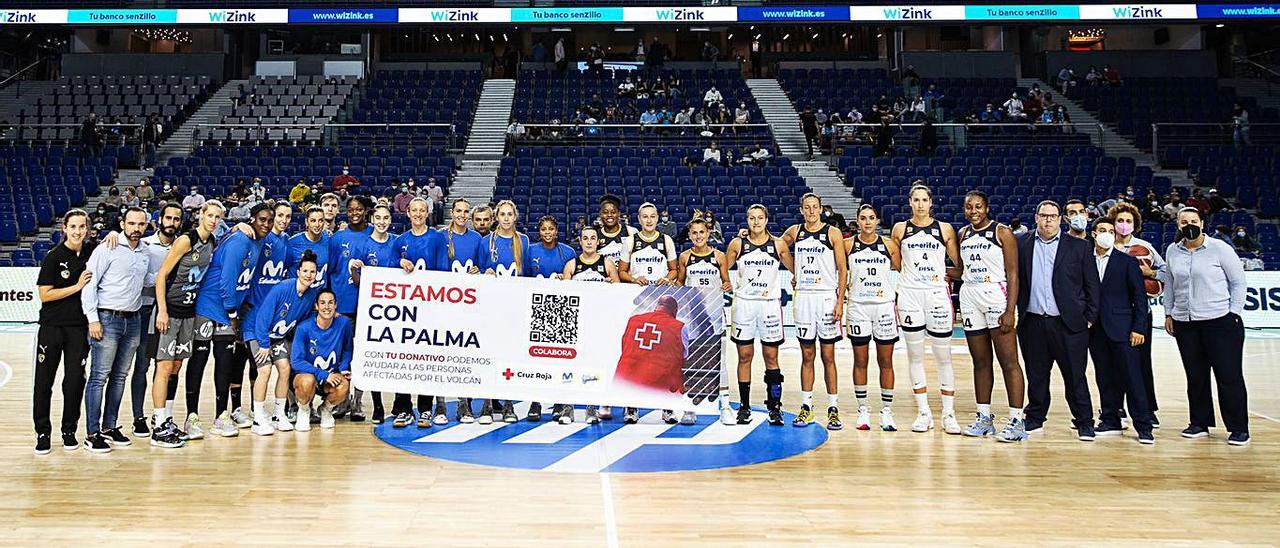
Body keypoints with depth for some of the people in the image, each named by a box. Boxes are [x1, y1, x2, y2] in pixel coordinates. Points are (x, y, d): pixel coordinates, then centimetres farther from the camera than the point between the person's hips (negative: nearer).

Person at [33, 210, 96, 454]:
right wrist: (77, 287, -13)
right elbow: (44, 295, -7)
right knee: (44, 381, 4)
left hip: (80, 326, 2)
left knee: (75, 381, 4)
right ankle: (43, 433, 15)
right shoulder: (54, 257, -6)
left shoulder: (92, 250, 2)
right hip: (52, 326, -2)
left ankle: (69, 431, 18)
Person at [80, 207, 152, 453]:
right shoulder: (107, 249, -6)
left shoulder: (145, 253, 13)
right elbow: (89, 283, -9)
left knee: (120, 377, 11)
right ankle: (92, 434, 1)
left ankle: (109, 427, 20)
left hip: (133, 320, 6)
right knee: (99, 377, -3)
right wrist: (93, 319, -14)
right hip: (107, 319, -6)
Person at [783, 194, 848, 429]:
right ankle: (806, 406, 13)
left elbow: (842, 268, -4)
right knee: (807, 355, 7)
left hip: (827, 297, -3)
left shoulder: (833, 233, -2)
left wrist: (840, 301, -10)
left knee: (828, 357, 0)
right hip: (803, 297, 3)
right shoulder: (794, 232, 8)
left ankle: (833, 408, 6)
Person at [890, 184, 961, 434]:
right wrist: (892, 292, 9)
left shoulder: (945, 229, 4)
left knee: (943, 357, 2)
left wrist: (948, 277, -3)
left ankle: (948, 413, 10)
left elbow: (959, 263, 9)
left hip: (938, 294, -1)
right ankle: (923, 412, 14)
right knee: (915, 356, 5)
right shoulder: (900, 229, 6)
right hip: (909, 295, 1)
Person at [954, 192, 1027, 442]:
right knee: (980, 362, 10)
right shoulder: (963, 234, 13)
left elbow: (1013, 274, -9)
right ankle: (984, 418, 17)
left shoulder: (1002, 232, -4)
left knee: (1009, 362, -5)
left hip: (996, 295, -6)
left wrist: (1010, 311, -15)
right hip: (970, 299, 6)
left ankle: (1017, 421, -3)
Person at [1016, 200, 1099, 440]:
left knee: (1075, 376, 4)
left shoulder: (1079, 247, 5)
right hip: (1032, 323, 1)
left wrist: (1090, 318, 0)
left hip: (1068, 324, -1)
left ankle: (1084, 423, 16)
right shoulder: (1021, 244, 7)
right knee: (1036, 376, 10)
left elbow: (1092, 285, 5)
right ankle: (1035, 420, 23)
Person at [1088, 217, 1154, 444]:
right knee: (1105, 379, 9)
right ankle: (1110, 422, 18)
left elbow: (1140, 296, 0)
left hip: (1121, 329, -2)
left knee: (1132, 378, -3)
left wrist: (1138, 328, -6)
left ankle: (1143, 426, 3)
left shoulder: (1128, 262, 2)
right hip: (1095, 330, 3)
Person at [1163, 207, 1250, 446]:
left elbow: (1238, 282, 1)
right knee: (1195, 377, 9)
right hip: (1185, 324, 4)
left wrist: (1234, 313, -5)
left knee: (1229, 376, -1)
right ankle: (1200, 424, 21)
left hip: (1221, 322, -4)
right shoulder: (1172, 251, 7)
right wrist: (1169, 313, 11)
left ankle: (1239, 429, 9)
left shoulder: (1219, 248, -3)